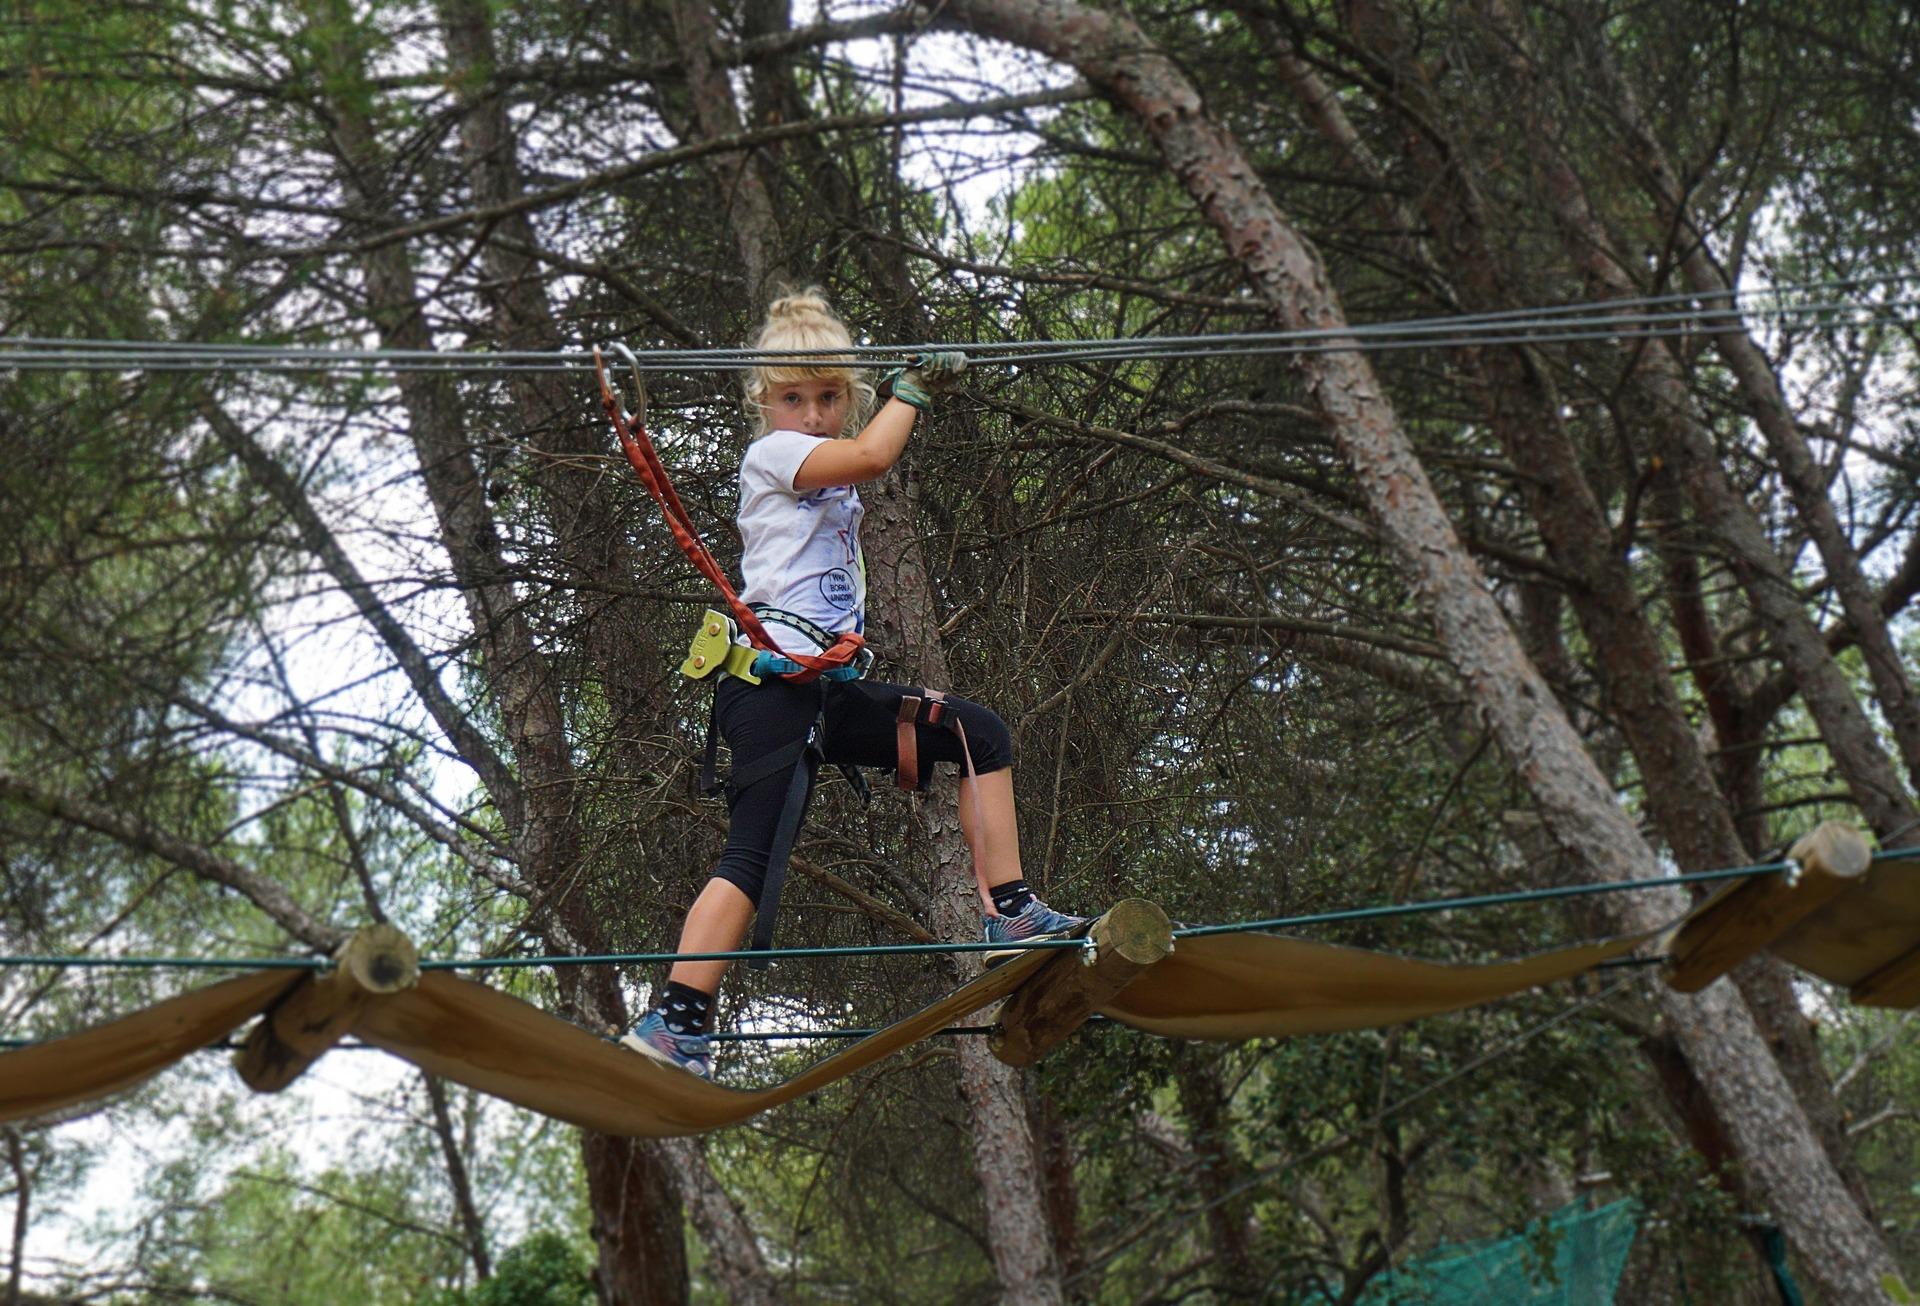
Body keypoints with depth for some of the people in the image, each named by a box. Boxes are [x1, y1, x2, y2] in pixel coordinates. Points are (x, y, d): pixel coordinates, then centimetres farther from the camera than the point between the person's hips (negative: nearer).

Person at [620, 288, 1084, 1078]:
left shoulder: (832, 473, 25)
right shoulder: (771, 455, -4)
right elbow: (869, 456, -19)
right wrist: (911, 385, -6)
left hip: (829, 693, 9)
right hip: (773, 681, -9)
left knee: (983, 737, 10)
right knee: (756, 854, -20)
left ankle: (1009, 915, 8)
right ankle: (673, 1024, -24)